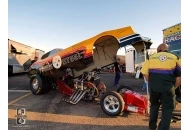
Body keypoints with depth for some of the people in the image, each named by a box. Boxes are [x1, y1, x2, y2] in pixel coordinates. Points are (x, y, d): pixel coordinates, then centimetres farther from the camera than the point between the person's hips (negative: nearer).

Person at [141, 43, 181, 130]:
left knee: (154, 106, 22)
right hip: (168, 87, -2)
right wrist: (174, 87, 13)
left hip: (154, 87, 2)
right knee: (167, 109, 11)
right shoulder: (174, 58, 9)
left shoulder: (151, 57, 10)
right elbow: (179, 75, 1)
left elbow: (144, 72, 3)